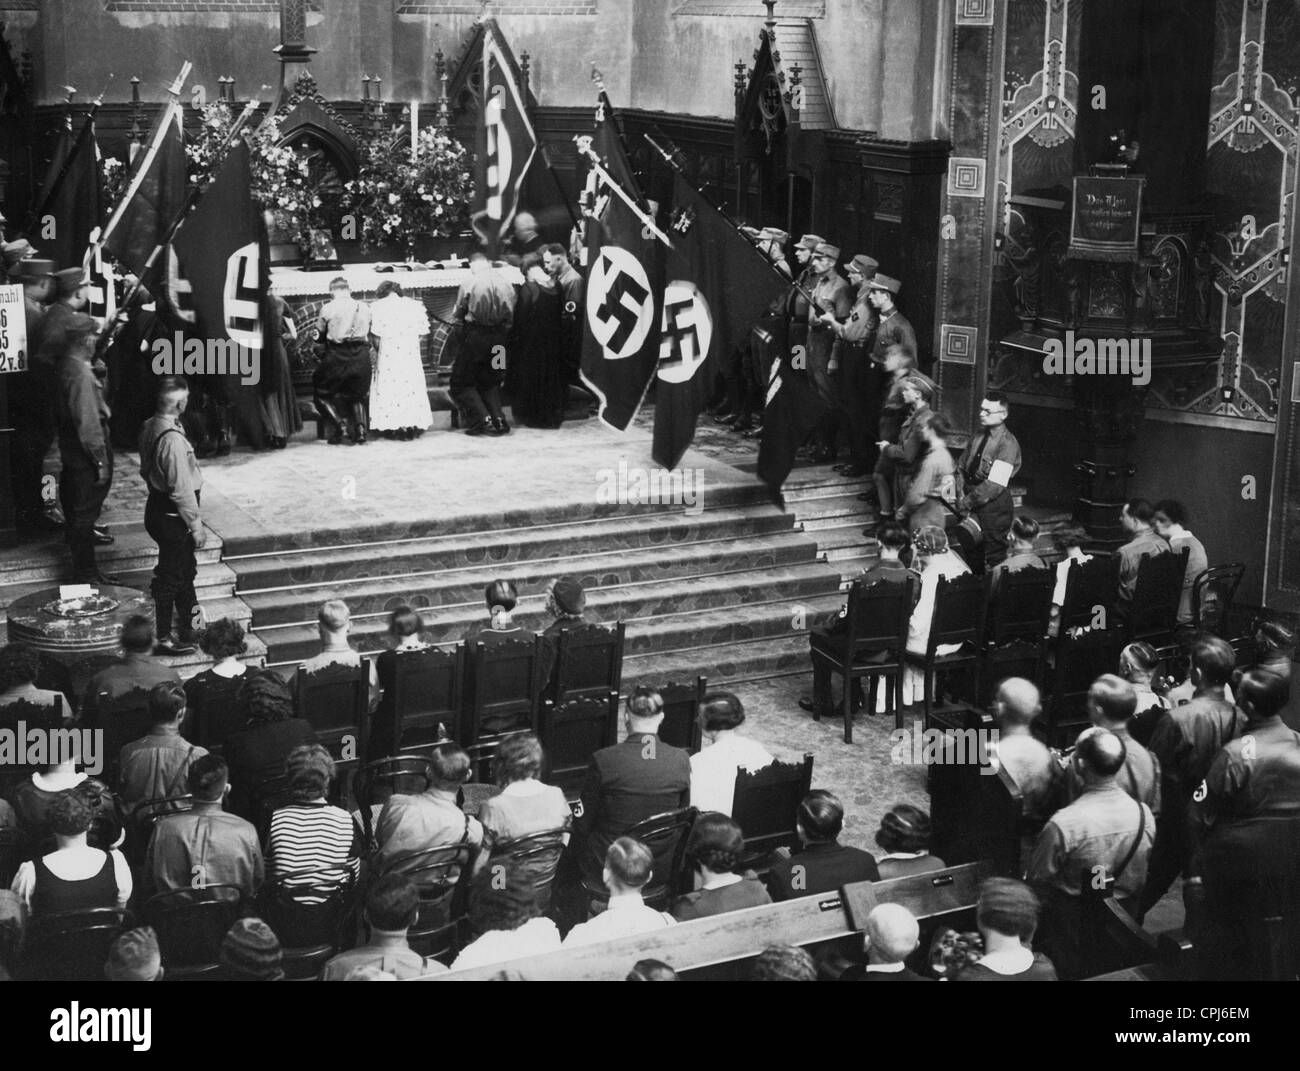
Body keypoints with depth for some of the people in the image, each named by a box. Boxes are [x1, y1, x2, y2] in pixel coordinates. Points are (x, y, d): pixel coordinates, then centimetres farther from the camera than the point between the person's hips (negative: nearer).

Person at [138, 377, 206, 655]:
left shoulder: (149, 428, 1)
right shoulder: (173, 439, -28)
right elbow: (182, 489, -25)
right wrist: (196, 525, -14)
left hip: (156, 507, 9)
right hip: (173, 517, -9)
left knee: (186, 570, 25)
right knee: (171, 578, 6)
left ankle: (189, 627, 42)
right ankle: (164, 638, 20)